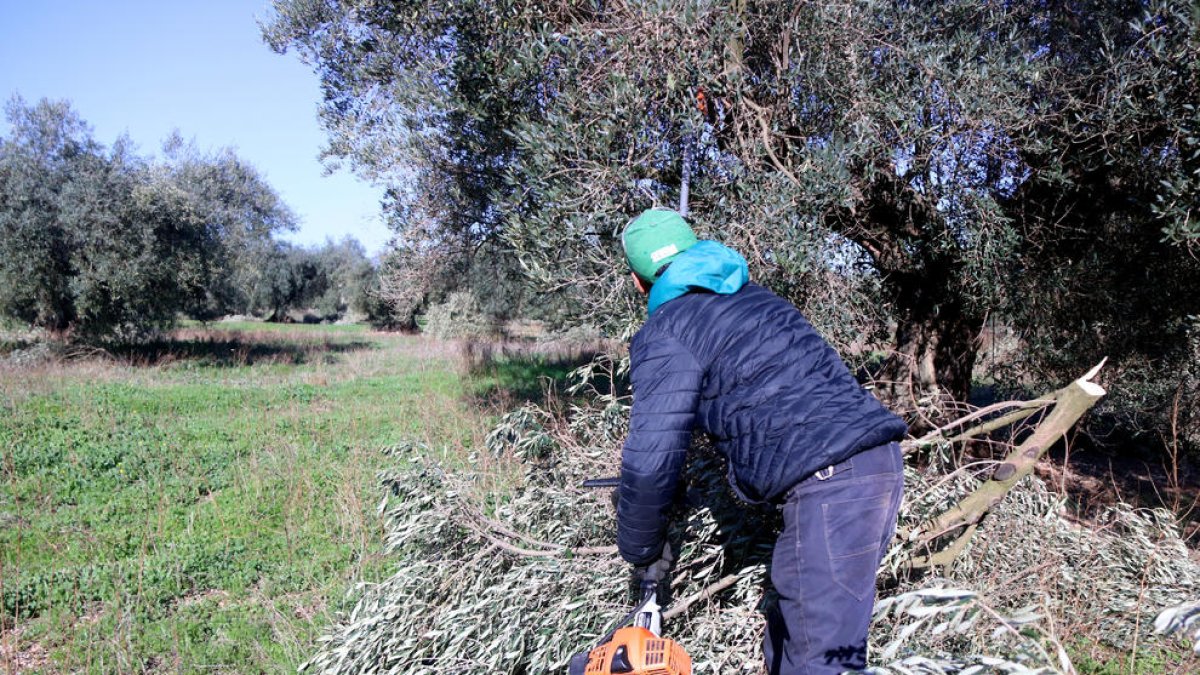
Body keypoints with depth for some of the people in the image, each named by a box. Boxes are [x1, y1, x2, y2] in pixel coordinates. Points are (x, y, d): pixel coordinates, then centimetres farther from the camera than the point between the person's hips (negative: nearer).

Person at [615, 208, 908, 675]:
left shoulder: (665, 335, -2)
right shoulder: (754, 296, 22)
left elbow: (651, 459, -8)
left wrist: (640, 549, 9)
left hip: (830, 484, -9)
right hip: (879, 459, 9)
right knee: (797, 620, 19)